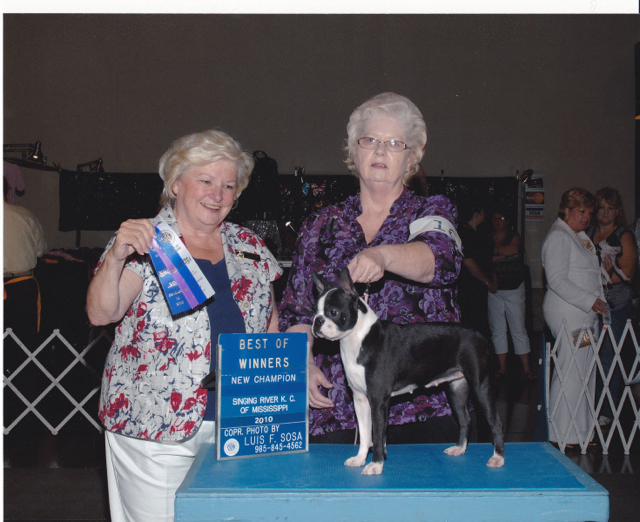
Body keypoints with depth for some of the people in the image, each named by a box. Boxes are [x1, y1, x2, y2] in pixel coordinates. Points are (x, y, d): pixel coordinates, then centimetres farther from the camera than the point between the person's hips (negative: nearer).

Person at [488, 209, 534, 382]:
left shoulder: (513, 235, 3)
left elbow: (514, 249, -19)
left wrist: (494, 250, -10)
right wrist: (504, 254, -12)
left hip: (514, 289, -2)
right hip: (493, 289, 2)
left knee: (518, 329, -1)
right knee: (497, 329, 6)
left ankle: (526, 369, 3)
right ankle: (502, 367, 15)